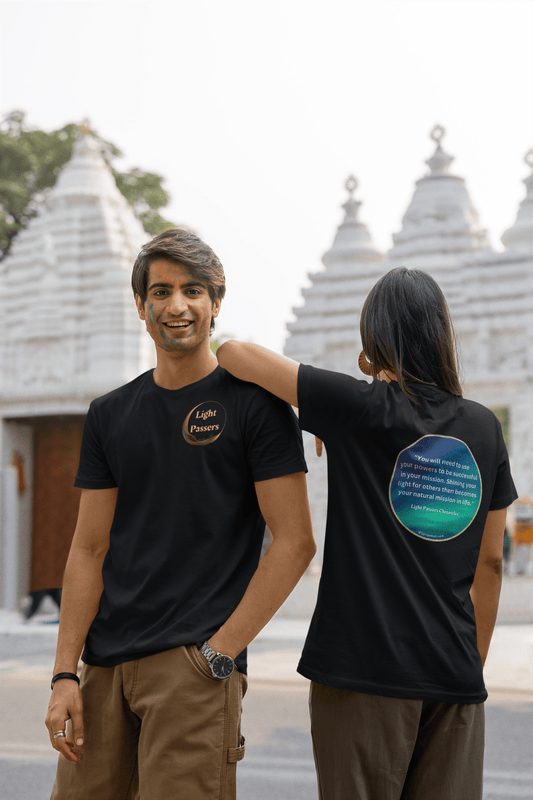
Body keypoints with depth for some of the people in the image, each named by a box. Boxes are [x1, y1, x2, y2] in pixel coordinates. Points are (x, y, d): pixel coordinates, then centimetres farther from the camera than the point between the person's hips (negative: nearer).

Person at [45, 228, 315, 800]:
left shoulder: (254, 402, -2)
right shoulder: (109, 415, 12)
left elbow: (294, 542, -7)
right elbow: (89, 549, 10)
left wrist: (220, 652, -11)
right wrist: (65, 674, 2)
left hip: (196, 665, -4)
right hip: (106, 664, 5)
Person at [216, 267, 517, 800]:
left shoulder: (359, 408, -7)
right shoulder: (483, 428, 7)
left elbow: (234, 353, -6)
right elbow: (490, 563, 12)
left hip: (365, 670, -4)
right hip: (454, 676, 4)